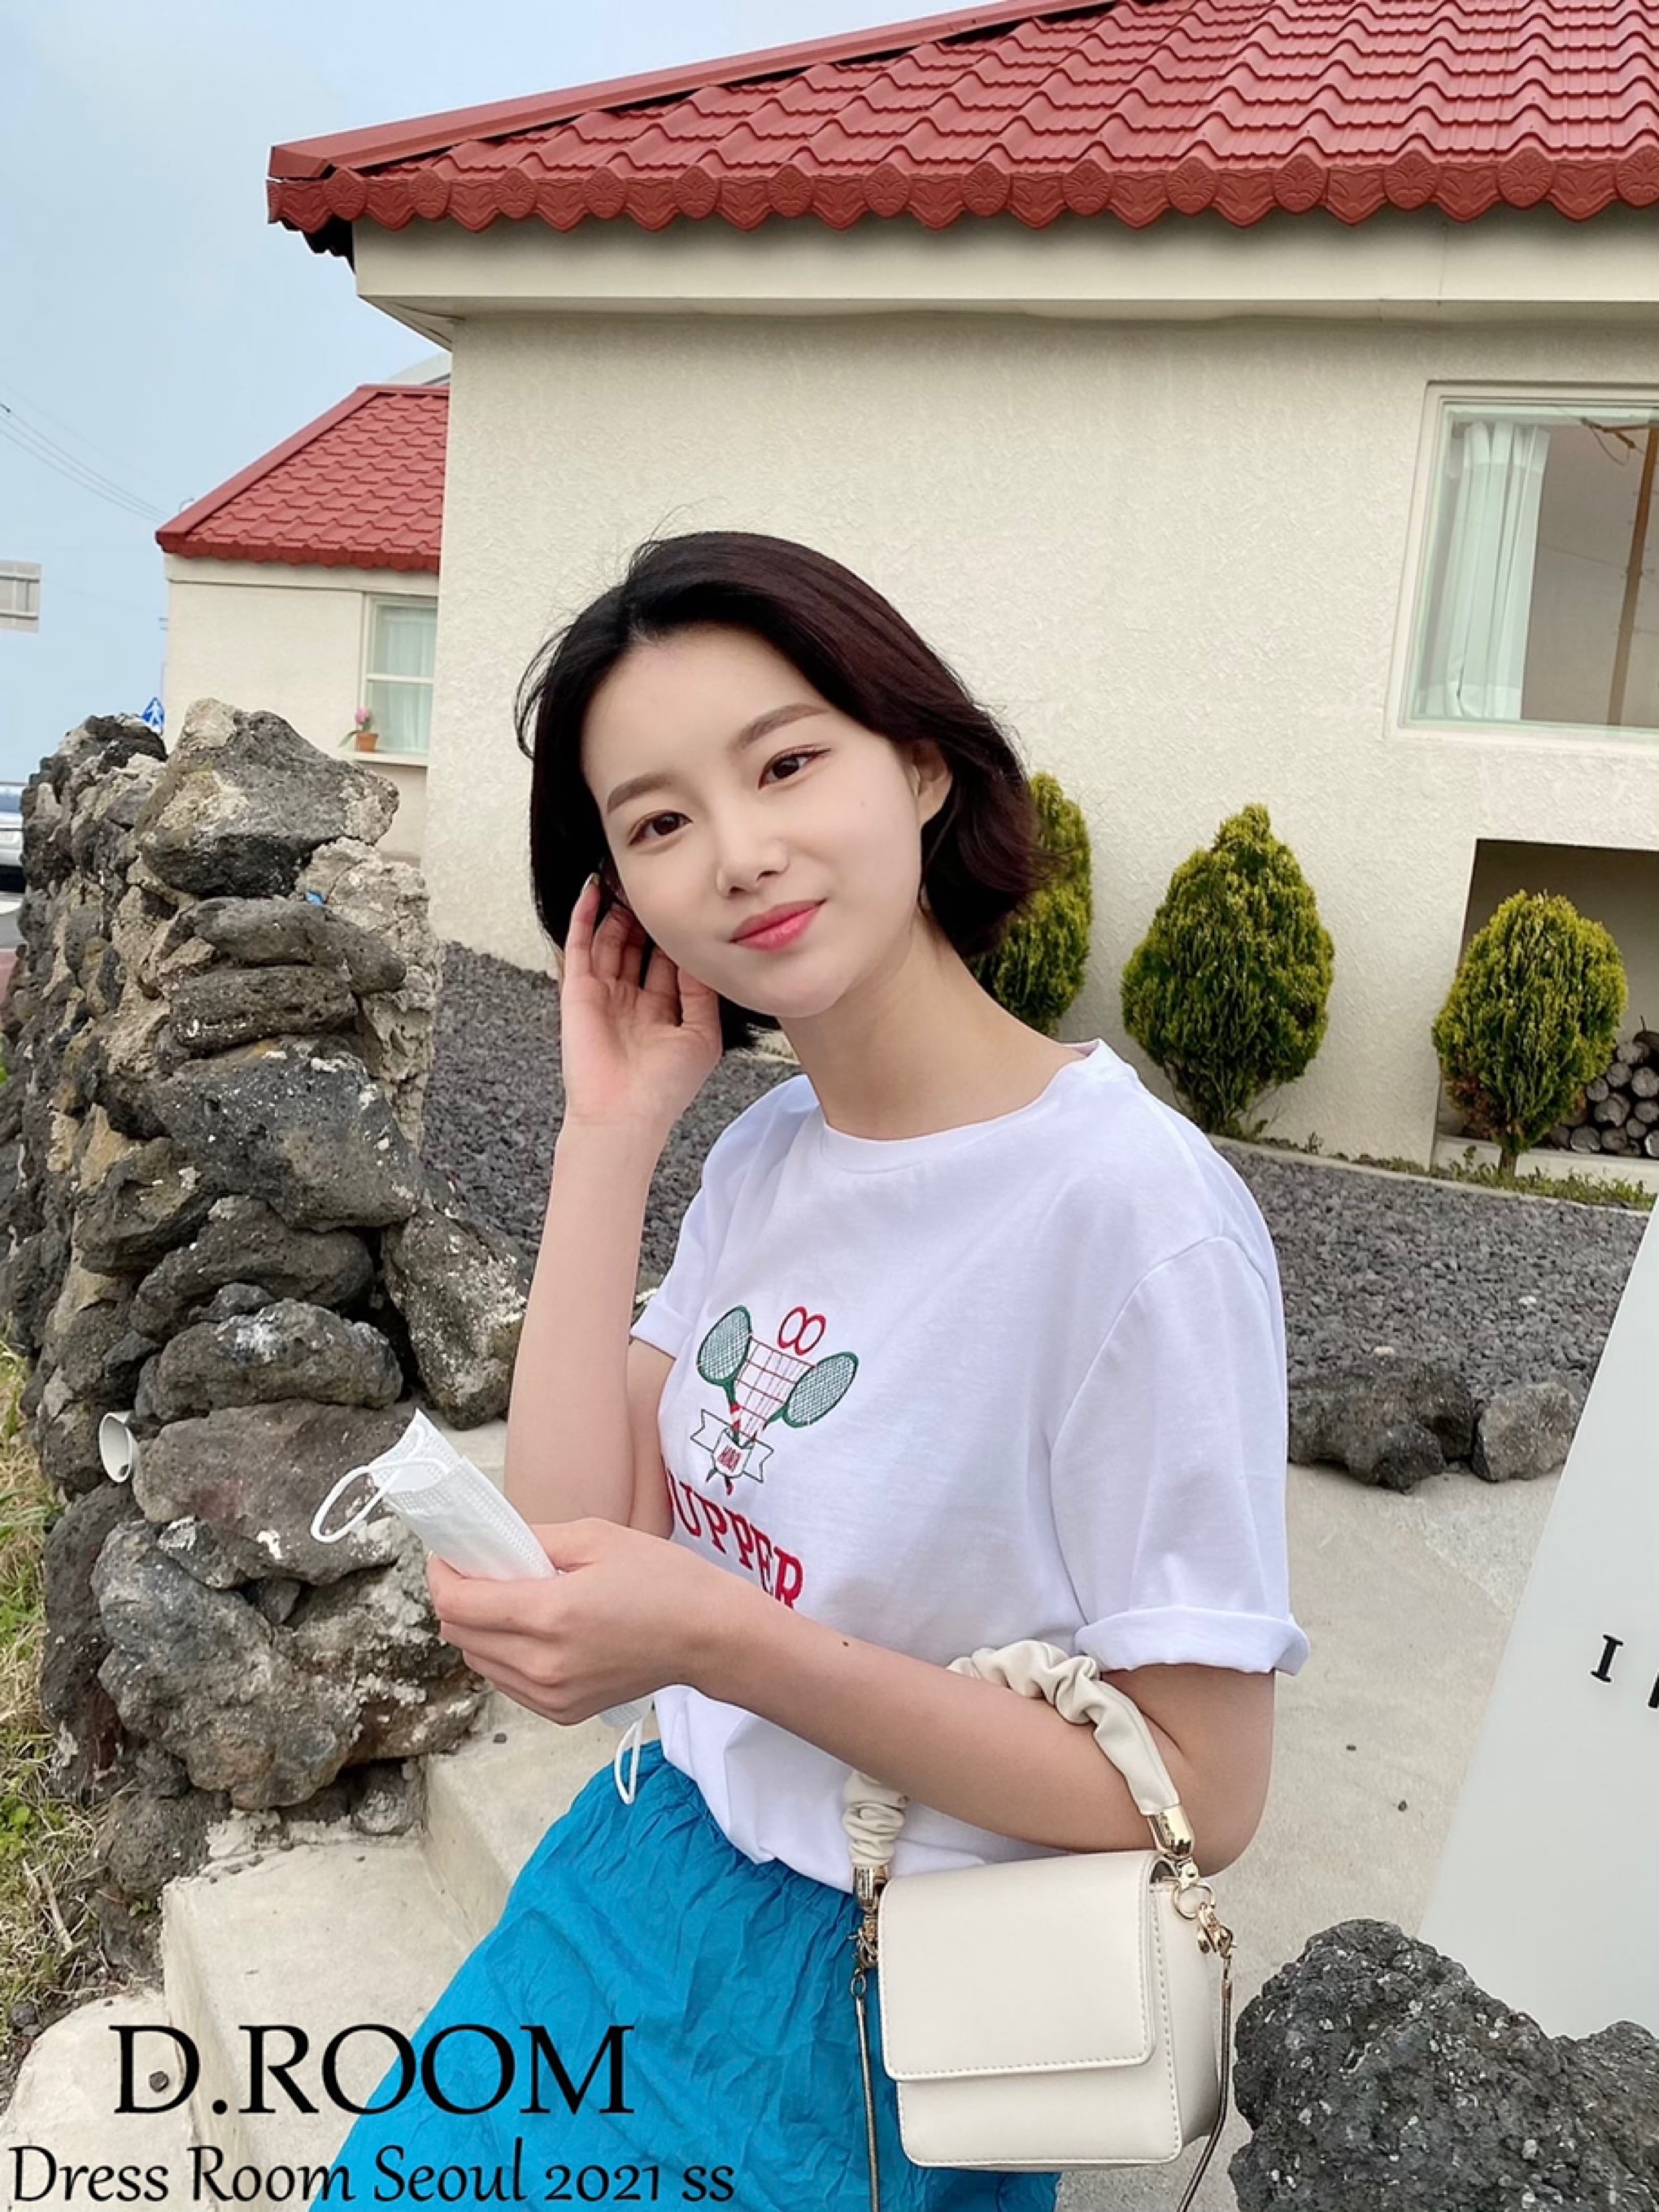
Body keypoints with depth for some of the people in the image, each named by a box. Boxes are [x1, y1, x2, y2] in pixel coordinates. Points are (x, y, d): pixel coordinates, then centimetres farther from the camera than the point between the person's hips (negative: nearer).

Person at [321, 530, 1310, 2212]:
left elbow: (1197, 1800, -20)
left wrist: (721, 1640, -30)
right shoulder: (762, 1149, -2)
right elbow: (577, 1544, -8)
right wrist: (609, 1134, -12)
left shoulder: (1133, 1207, -25)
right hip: (657, 1859, 6)